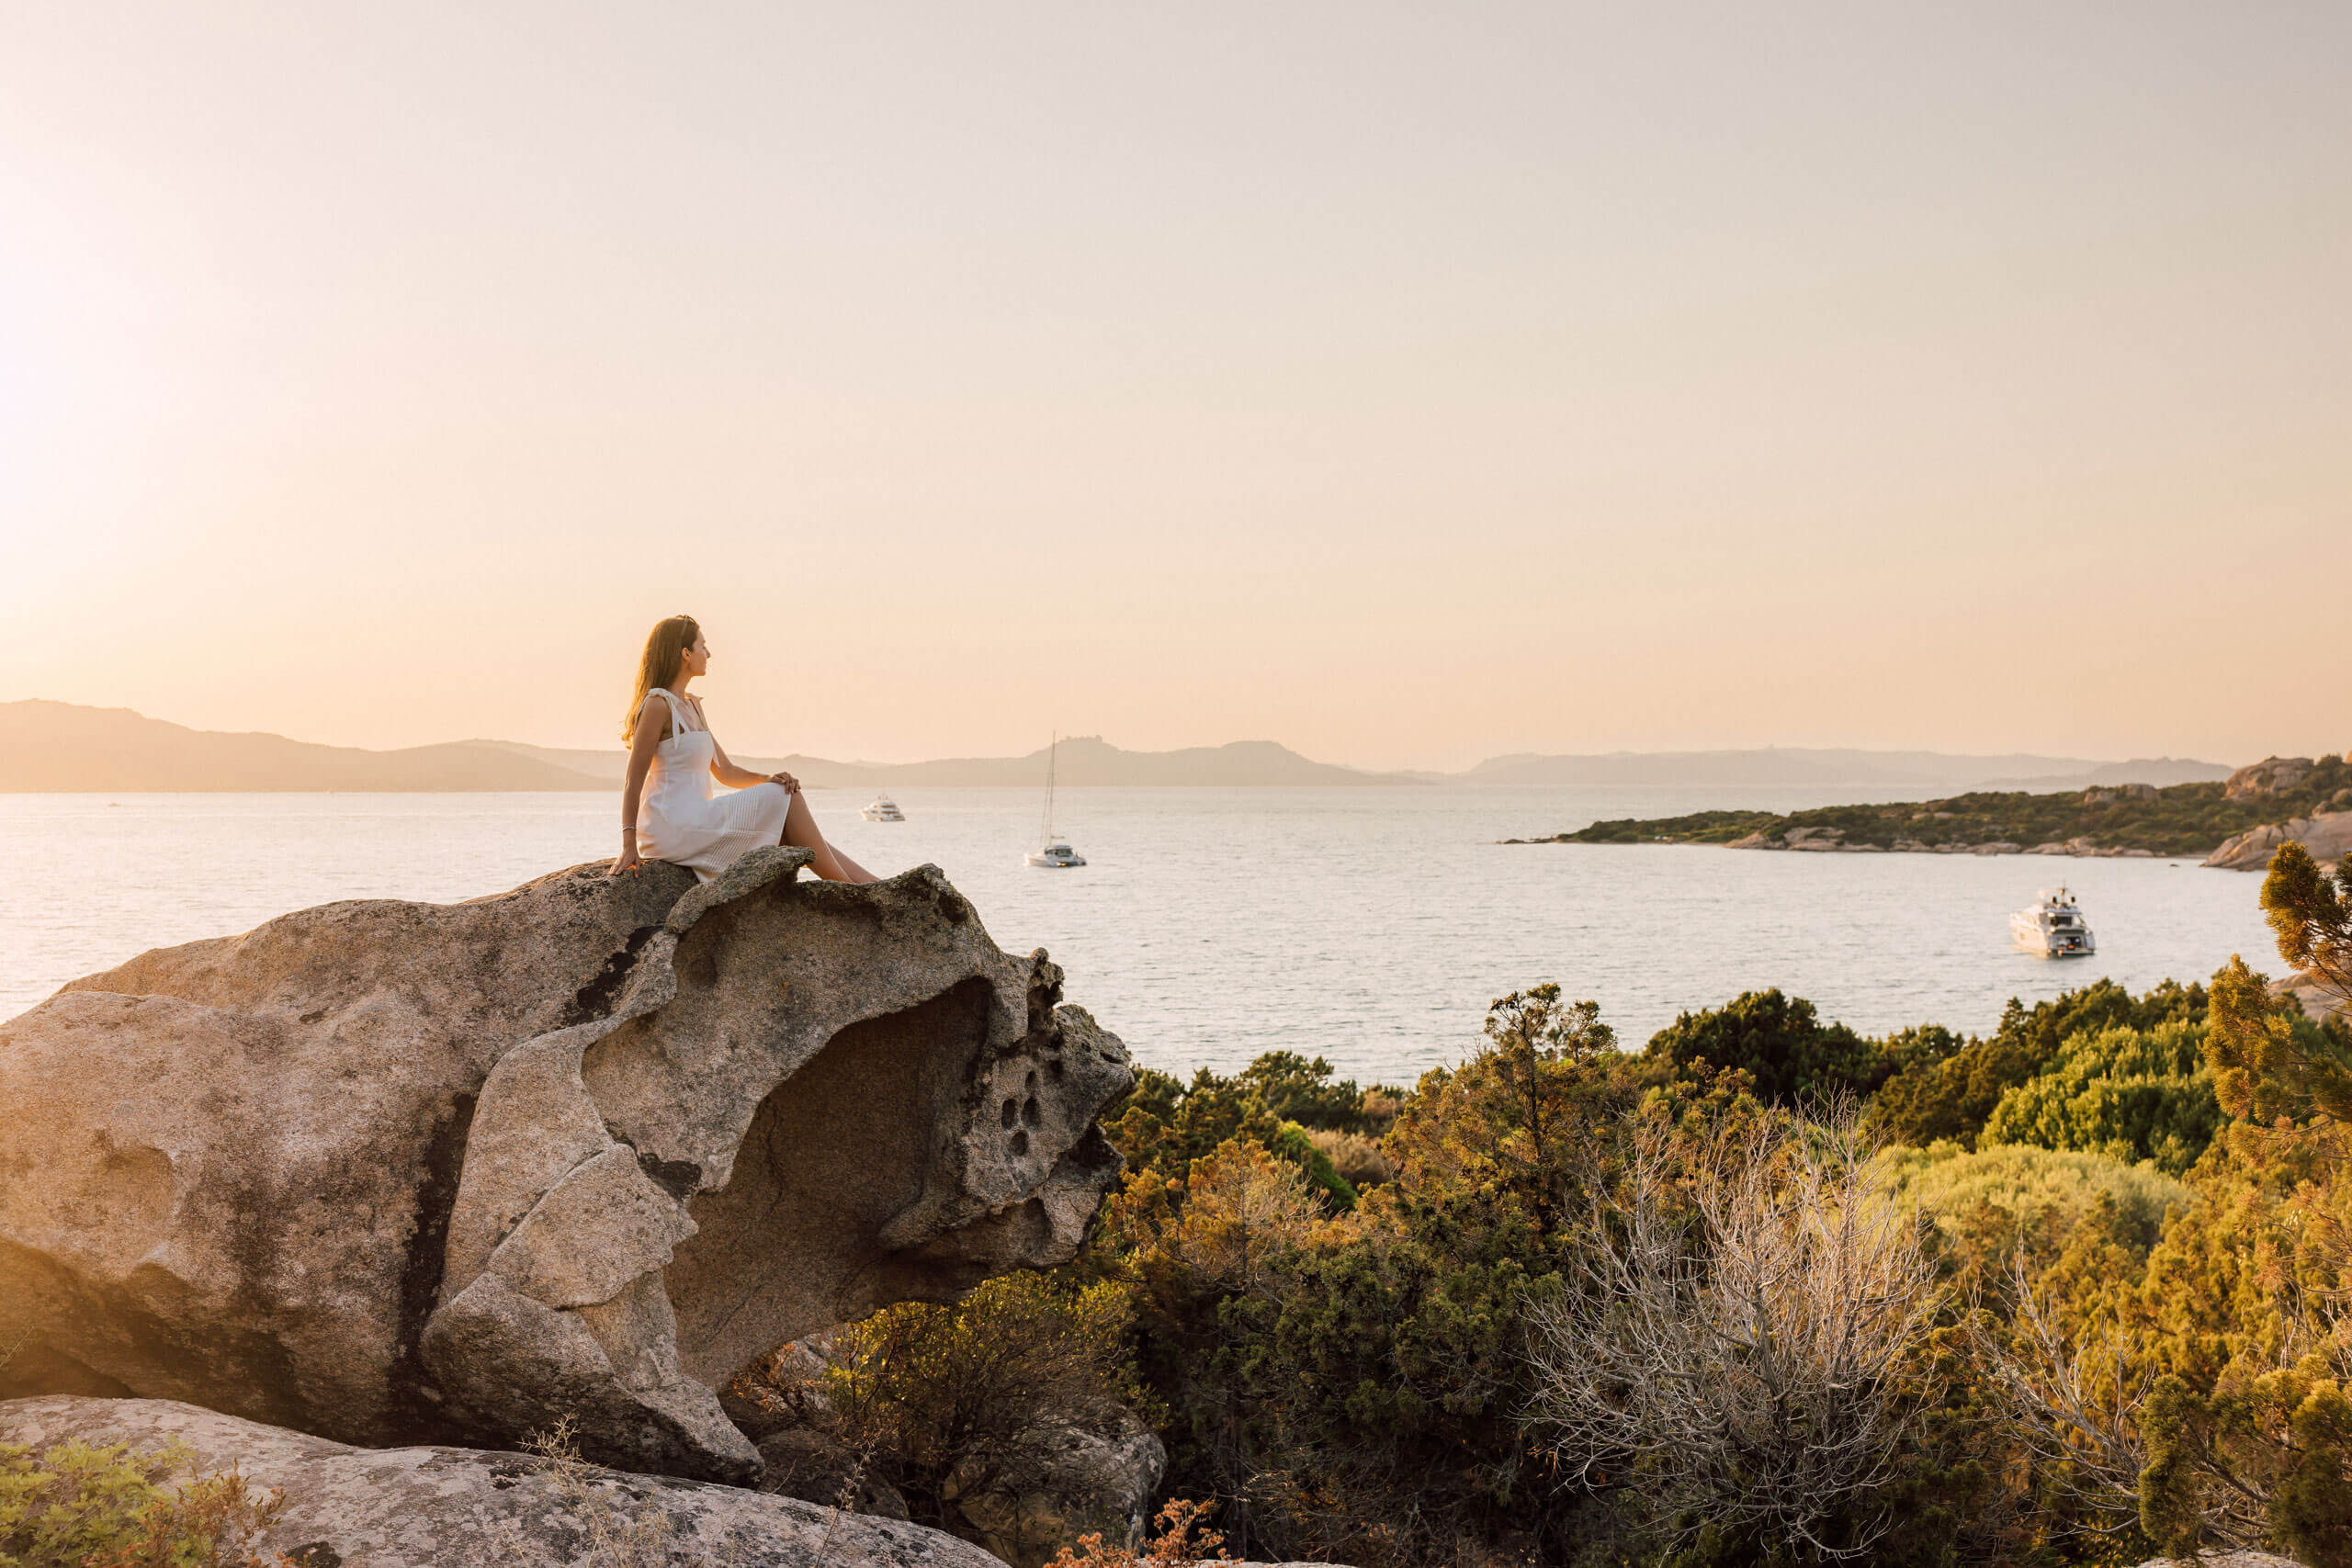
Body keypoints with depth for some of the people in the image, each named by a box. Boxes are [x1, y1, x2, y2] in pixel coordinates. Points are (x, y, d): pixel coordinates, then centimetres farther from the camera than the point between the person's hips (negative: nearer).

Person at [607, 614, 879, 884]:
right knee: (783, 799, -12)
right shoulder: (658, 704, -8)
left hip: (694, 823, 9)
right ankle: (844, 884, -7)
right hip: (671, 828, -9)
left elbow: (725, 772, 19)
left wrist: (767, 779, -1)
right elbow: (633, 780, -12)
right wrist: (629, 846, -17)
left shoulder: (691, 706, 20)